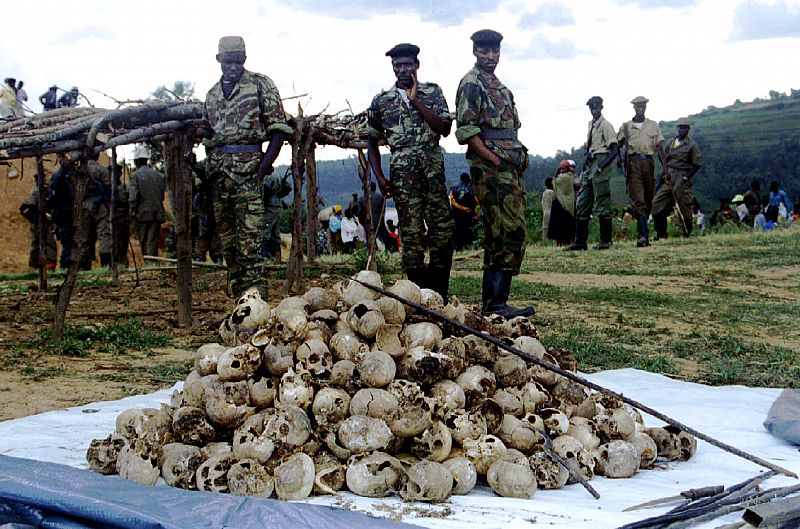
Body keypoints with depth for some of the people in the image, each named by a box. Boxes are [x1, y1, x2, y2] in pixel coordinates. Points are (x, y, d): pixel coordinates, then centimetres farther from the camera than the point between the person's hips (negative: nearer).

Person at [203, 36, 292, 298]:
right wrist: (211, 167, 10)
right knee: (227, 238, 8)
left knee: (249, 237, -14)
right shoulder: (212, 94, 19)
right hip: (218, 170, 6)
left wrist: (262, 168, -11)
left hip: (248, 168, -6)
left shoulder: (260, 84, 1)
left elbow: (278, 130, -4)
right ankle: (240, 298, 14)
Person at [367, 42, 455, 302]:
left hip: (434, 170, 1)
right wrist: (379, 177, 4)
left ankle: (440, 297, 6)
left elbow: (445, 129, -3)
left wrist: (417, 102, -9)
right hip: (402, 174, 0)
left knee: (443, 231, -2)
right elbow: (372, 141, 16)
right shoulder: (381, 101, 11)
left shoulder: (432, 92, 9)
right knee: (411, 234, -3)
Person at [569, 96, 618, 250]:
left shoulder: (606, 125, -8)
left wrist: (600, 167, -19)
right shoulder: (591, 124, 16)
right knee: (582, 204, 7)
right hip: (589, 164, 9)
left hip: (600, 161, -9)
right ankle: (580, 241, 9)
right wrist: (585, 166, 14)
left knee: (602, 205, -5)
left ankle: (605, 241, 1)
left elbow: (614, 150, -12)